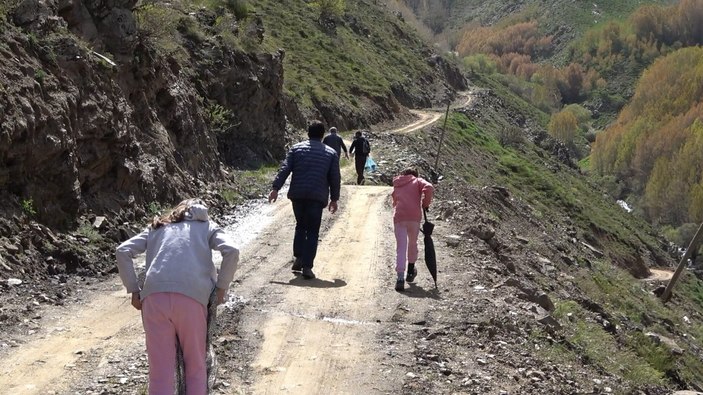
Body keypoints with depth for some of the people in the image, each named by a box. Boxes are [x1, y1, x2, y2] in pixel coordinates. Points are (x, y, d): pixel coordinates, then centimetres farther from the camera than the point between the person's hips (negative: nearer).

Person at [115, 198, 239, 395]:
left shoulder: (158, 227, 30)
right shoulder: (207, 226, 24)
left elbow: (123, 251, 17)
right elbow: (232, 252, 4)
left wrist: (134, 290, 17)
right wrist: (221, 288, 12)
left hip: (154, 297, 2)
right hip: (191, 297, -1)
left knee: (160, 372, 4)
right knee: (196, 368, 13)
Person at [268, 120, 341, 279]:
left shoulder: (296, 149, 9)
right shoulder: (331, 153, 9)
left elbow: (284, 169, 0)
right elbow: (335, 178, 8)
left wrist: (275, 188, -2)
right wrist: (334, 199, 15)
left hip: (297, 195, 2)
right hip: (317, 197, -2)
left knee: (300, 226, 22)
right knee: (312, 232, 2)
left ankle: (298, 259, 16)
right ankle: (307, 266, -5)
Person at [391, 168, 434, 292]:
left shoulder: (396, 186, 25)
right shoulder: (418, 181, 13)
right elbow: (429, 188, -6)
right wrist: (425, 204, 5)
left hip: (398, 218, 1)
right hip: (414, 217, -1)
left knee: (400, 248, -1)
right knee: (412, 243, 21)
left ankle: (400, 278, -16)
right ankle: (410, 271, 37)